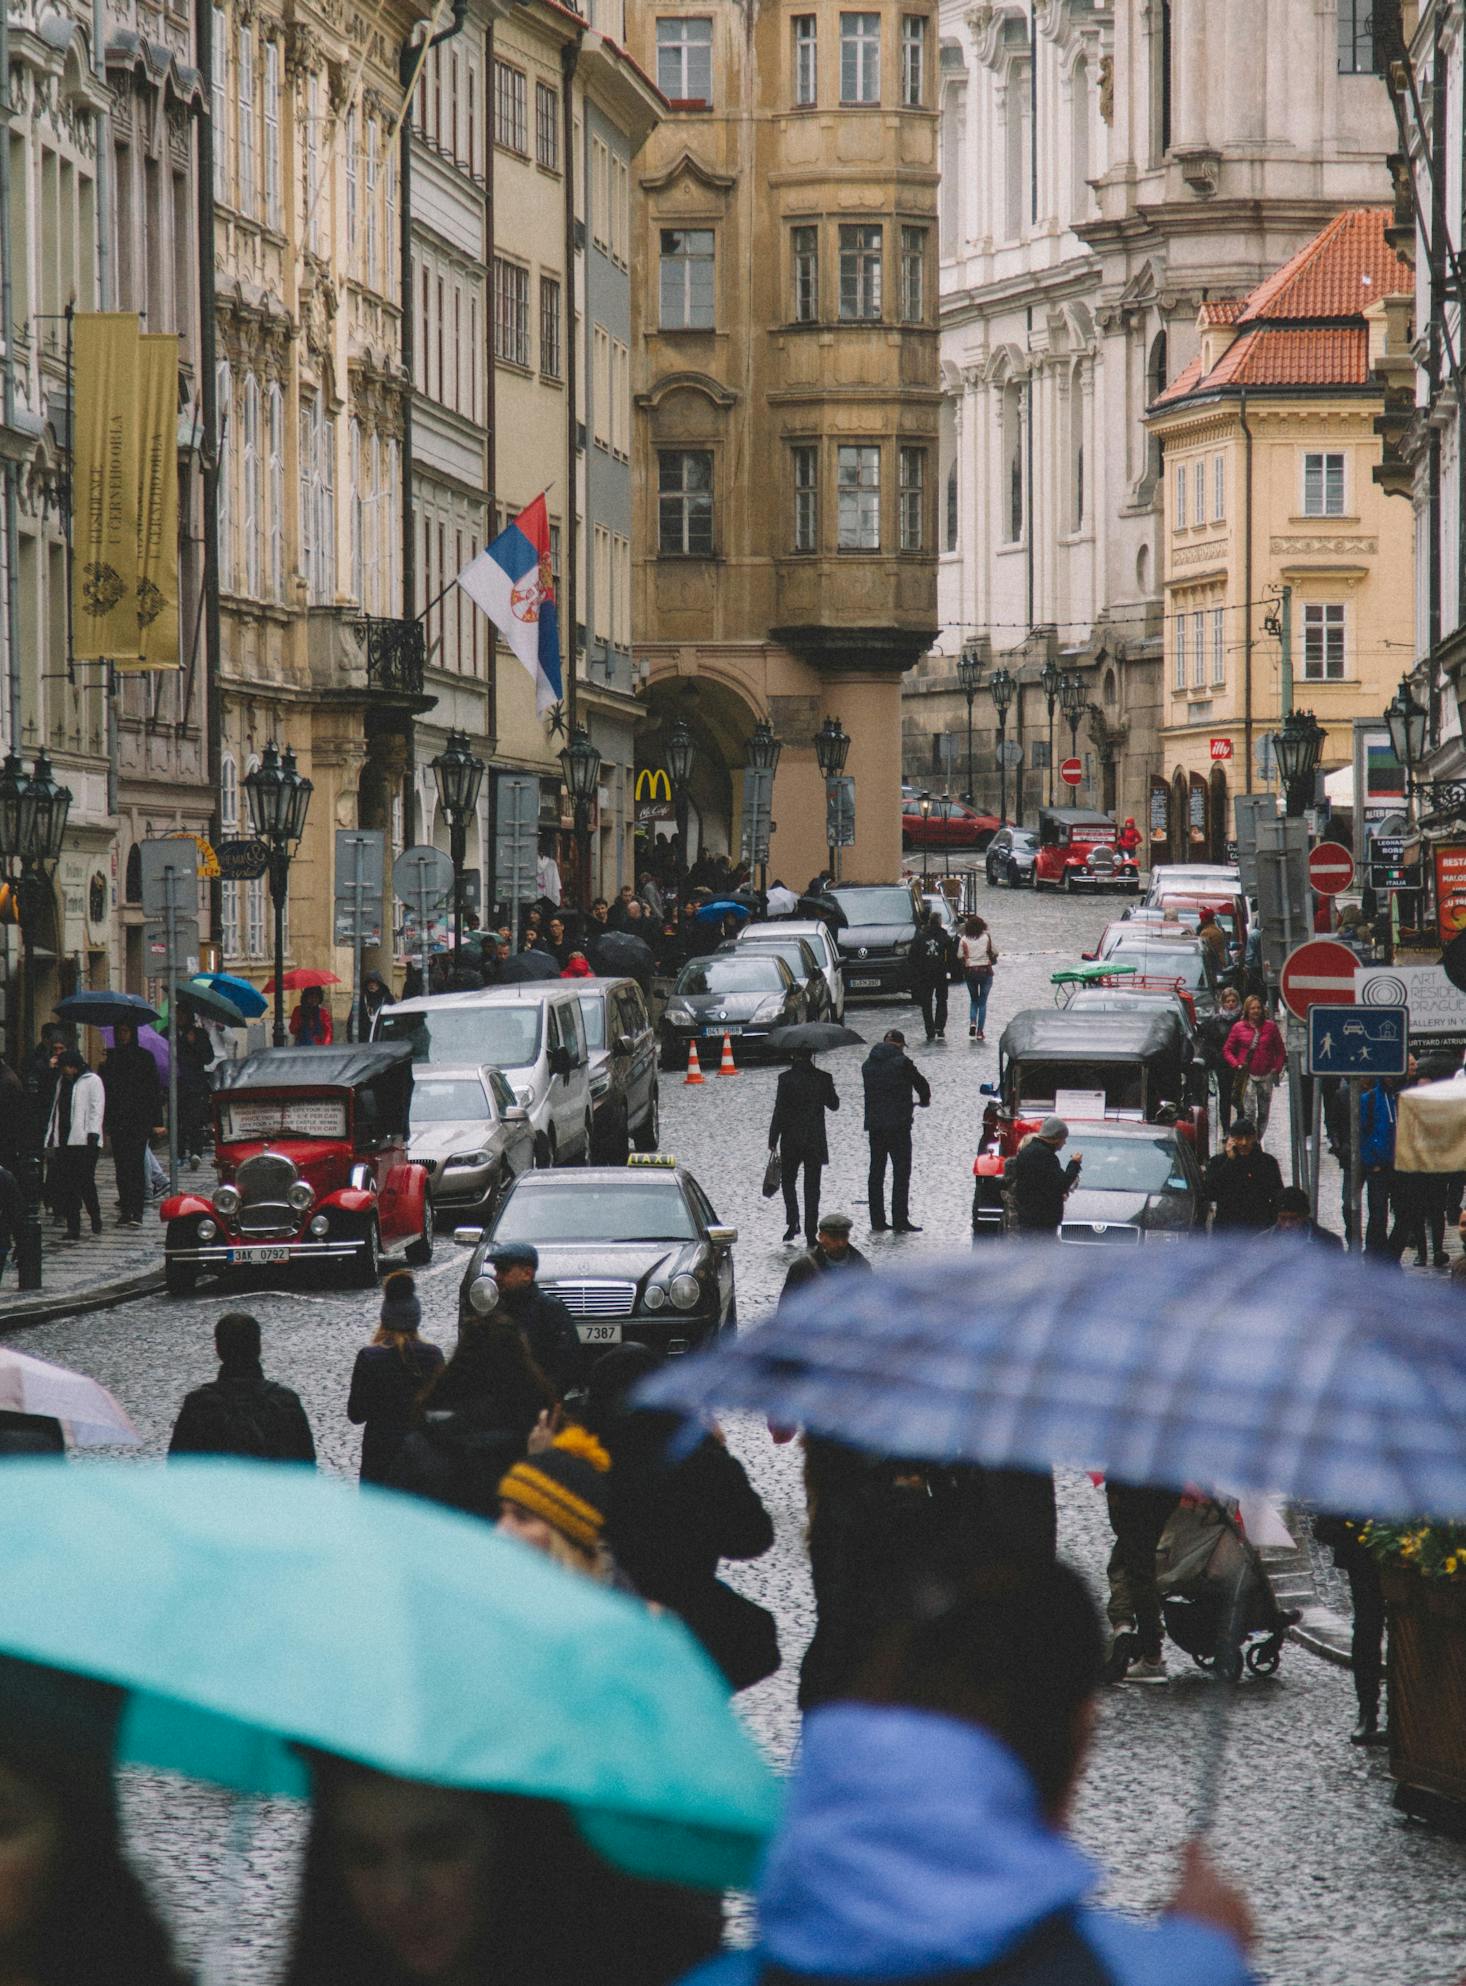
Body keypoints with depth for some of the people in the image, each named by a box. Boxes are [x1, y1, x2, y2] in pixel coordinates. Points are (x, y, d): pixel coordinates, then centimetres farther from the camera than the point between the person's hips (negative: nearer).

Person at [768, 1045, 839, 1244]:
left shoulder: (786, 1079, -11)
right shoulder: (823, 1078, -4)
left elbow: (779, 1111, -11)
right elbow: (834, 1105, 9)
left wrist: (773, 1140, -4)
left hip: (791, 1141, -2)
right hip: (815, 1141, 2)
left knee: (788, 1181, 16)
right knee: (812, 1187, 7)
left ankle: (793, 1222, 0)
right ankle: (811, 1233, 4)